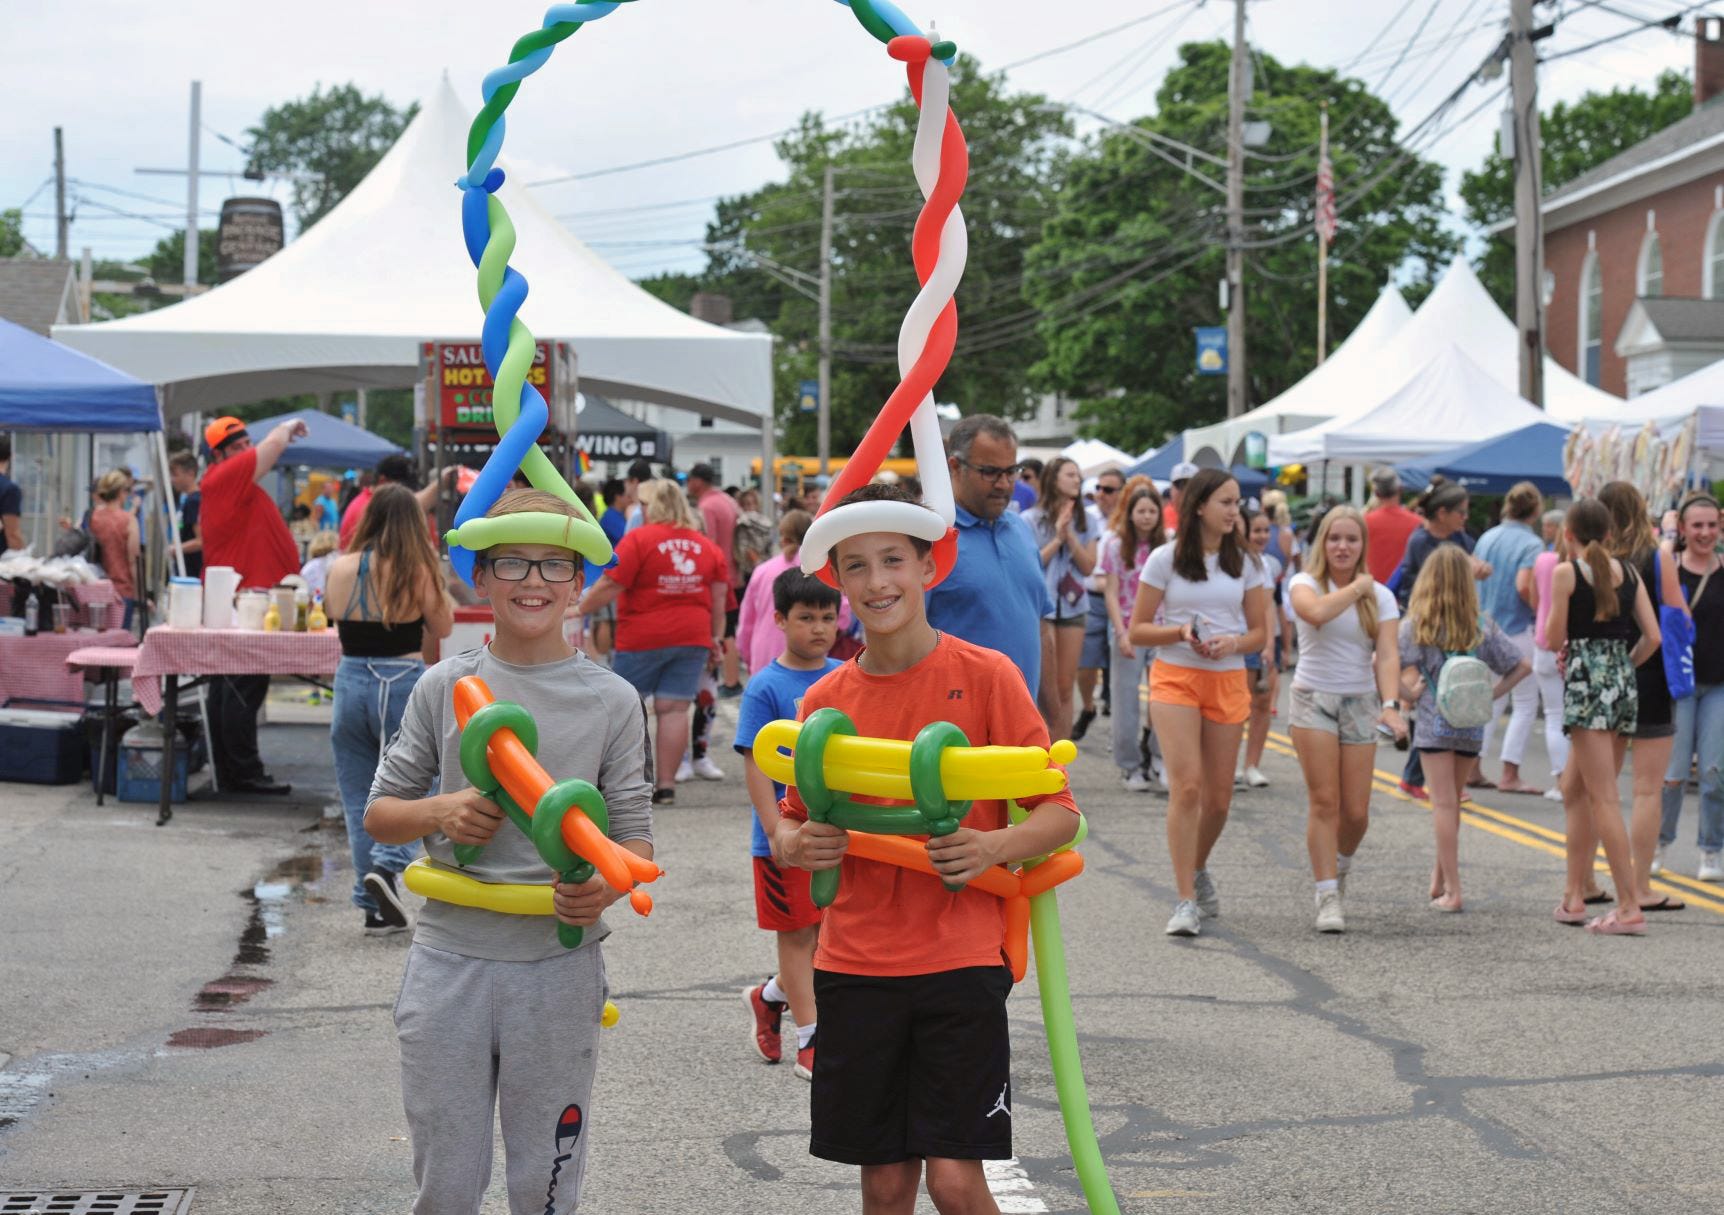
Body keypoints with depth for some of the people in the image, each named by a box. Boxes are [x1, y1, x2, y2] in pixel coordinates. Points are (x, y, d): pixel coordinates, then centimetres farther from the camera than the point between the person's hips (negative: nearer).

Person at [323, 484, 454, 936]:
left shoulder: (341, 569, -1)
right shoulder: (419, 572, -8)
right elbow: (443, 628, 4)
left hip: (352, 682, 3)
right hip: (404, 683, -3)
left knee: (360, 797, 11)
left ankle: (376, 908, 12)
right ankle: (387, 865, -16)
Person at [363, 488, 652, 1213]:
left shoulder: (611, 700, 1)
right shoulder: (443, 688, 3)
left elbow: (635, 835, 3)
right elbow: (379, 814, 9)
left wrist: (606, 886, -19)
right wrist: (439, 812, -12)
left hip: (559, 966, -1)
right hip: (449, 959, 1)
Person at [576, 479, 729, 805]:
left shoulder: (639, 539, -8)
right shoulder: (707, 546, 8)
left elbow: (609, 586, -13)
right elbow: (719, 596, 9)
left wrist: (578, 609, -4)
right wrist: (716, 636, 15)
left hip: (643, 637, -4)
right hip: (693, 638, 4)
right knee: (674, 708, 1)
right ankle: (666, 784, -1)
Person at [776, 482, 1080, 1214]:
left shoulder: (984, 675, -5)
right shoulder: (825, 700, 4)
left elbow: (1060, 812, -3)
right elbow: (792, 819, 14)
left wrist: (994, 846, -22)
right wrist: (796, 844, -9)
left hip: (959, 960, -3)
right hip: (854, 963, 3)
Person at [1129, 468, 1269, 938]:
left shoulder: (1245, 563, 8)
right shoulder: (1165, 560, -2)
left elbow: (1259, 631, 11)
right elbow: (1137, 630, 1)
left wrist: (1234, 642, -11)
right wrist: (1180, 632, -17)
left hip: (1228, 682, 4)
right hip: (1175, 677, -3)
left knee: (1218, 797, 6)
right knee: (1186, 787, -17)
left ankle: (1198, 869, 36)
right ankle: (1186, 901, -14)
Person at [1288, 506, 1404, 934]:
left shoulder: (1380, 596, 4)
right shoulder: (1305, 583, -1)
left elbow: (1387, 655, -8)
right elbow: (1316, 612, -27)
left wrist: (1390, 704, -24)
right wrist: (1356, 587, -12)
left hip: (1360, 704, 2)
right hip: (1314, 700, -2)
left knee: (1356, 811, 1)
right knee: (1324, 802, -10)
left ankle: (1340, 867, 32)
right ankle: (1327, 897, -4)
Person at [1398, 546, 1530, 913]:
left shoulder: (1413, 626, -6)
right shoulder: (1481, 628, 3)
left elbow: (1409, 679, -15)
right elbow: (1522, 666, 1)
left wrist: (1413, 693, 5)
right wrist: (1491, 695, 4)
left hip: (1433, 724, -3)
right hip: (1471, 726, 3)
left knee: (1444, 804, -2)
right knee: (1452, 802, 17)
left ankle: (1451, 890, -6)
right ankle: (1440, 879, 27)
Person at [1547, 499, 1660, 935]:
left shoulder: (1566, 573, -7)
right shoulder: (1629, 572, 9)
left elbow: (1554, 638, -6)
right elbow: (1652, 636, 5)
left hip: (1586, 682, -6)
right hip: (1624, 685, 6)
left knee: (1603, 798, -8)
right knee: (1574, 789, 18)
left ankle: (1630, 906, -13)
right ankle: (1575, 896, 22)